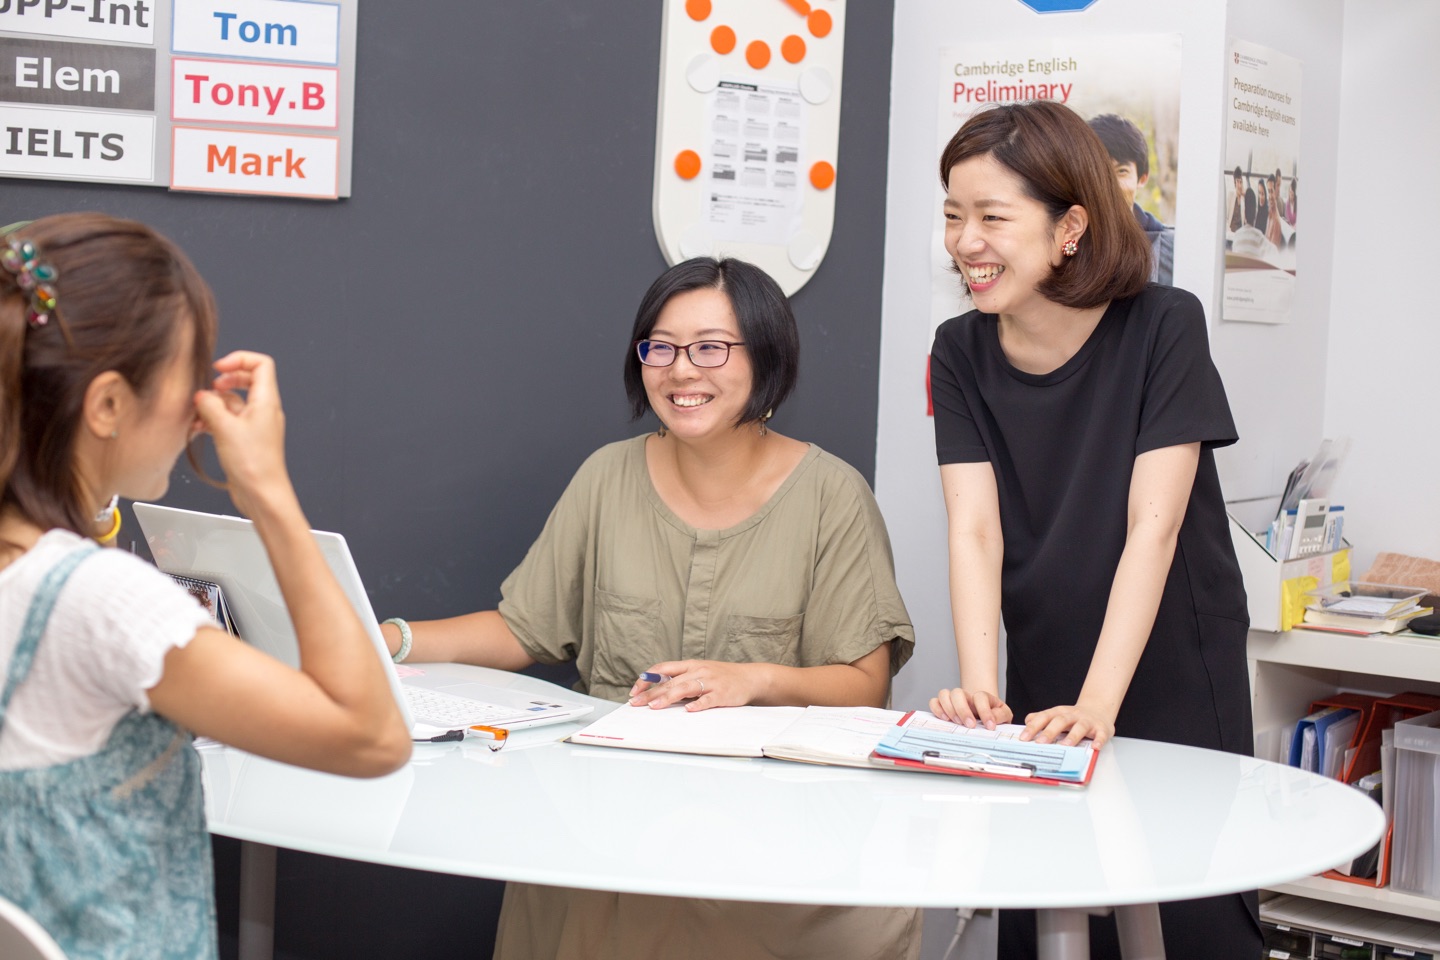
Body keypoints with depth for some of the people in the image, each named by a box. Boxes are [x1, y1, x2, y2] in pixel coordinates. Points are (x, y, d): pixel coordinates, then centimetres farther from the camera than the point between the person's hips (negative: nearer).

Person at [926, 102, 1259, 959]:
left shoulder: (1163, 328, -11)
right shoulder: (961, 355, -1)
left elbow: (1153, 528, -18)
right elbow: (975, 531, -11)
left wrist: (1098, 705, -27)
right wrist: (980, 689, -27)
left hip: (1178, 693, -3)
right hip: (1043, 705, 3)